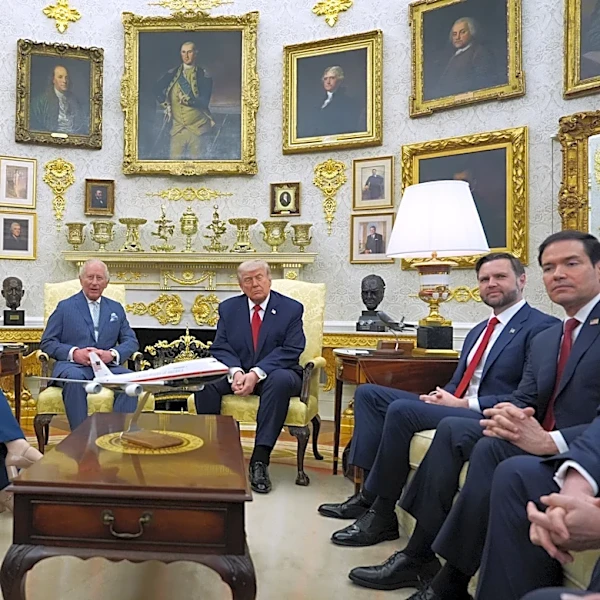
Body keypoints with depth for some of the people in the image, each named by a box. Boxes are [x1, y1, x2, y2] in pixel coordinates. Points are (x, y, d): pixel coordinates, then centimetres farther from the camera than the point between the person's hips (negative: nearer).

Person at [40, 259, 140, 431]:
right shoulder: (65, 307, 11)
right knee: (74, 377, -38)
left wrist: (112, 354, -10)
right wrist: (74, 353, -14)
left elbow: (131, 341, 12)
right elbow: (47, 342, 5)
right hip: (73, 365, -2)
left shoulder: (116, 308, 19)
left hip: (107, 365, 2)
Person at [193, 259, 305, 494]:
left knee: (281, 379, -37)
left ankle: (260, 459, -34)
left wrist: (256, 373, -23)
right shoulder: (228, 308, 10)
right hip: (236, 372, 3)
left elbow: (290, 351, -10)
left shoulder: (291, 308, 1)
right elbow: (220, 348, 2)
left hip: (273, 374, -2)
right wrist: (236, 372, -20)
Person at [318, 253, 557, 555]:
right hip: (457, 407, 10)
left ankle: (380, 514, -14)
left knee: (402, 410, -30)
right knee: (368, 393, 2)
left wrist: (466, 403, -17)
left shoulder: (542, 327, -6)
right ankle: (370, 494, -8)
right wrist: (442, 397, -1)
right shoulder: (479, 331, 22)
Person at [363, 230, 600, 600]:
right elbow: (522, 402, 9)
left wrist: (550, 441, -30)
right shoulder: (543, 340, 16)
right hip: (543, 441, 8)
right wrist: (505, 415, -15)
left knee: (492, 448, -28)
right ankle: (421, 554, -5)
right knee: (453, 429, -6)